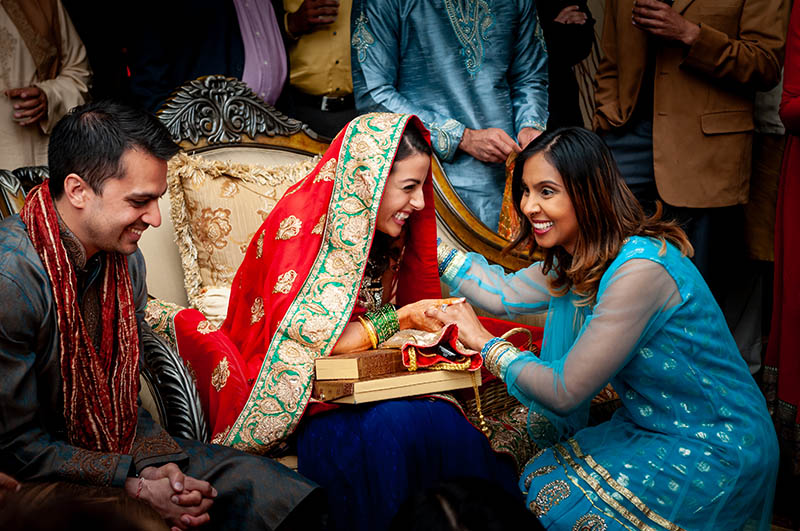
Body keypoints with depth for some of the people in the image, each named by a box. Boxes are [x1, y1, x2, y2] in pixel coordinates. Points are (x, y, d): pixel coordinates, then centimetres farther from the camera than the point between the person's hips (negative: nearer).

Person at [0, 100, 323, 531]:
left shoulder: (127, 261, 2)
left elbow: (123, 394, 9)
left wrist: (155, 463, -10)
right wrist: (137, 487, -21)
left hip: (121, 449, 7)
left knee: (259, 485, -7)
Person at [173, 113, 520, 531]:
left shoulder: (384, 229, 6)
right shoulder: (300, 226, -16)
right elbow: (301, 340, -21)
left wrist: (442, 320, -6)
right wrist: (401, 319, -21)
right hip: (303, 397, -6)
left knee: (445, 421, -25)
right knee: (391, 427, -35)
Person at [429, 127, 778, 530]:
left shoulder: (639, 268, -29)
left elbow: (565, 391, -25)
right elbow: (505, 293, 9)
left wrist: (484, 343, -12)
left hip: (711, 454, -8)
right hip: (651, 429, 9)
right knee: (533, 481, 0)